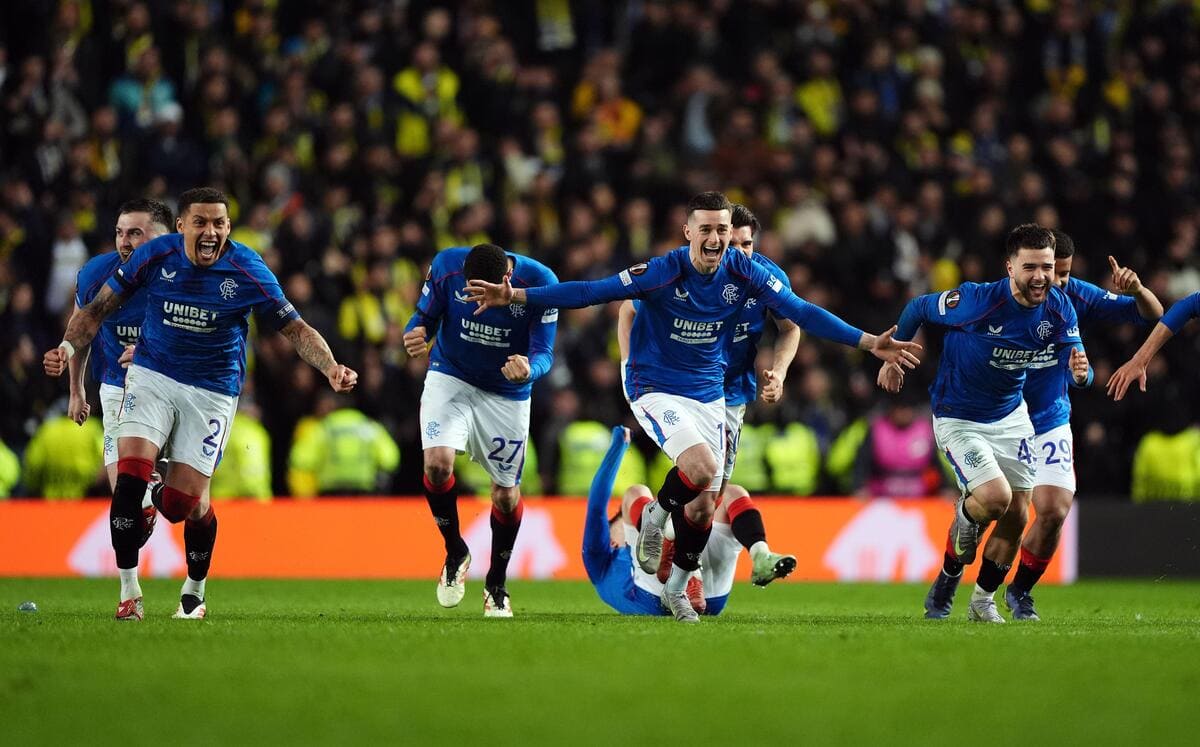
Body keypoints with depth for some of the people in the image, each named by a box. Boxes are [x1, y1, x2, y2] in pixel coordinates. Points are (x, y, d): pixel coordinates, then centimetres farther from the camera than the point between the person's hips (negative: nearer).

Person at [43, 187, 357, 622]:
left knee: (183, 503, -6)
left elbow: (296, 329, -6)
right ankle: (129, 592, -7)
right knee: (130, 475, -20)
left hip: (213, 390, -1)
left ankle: (194, 591, 24)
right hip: (152, 377, 1)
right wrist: (68, 348, -17)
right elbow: (97, 310, -1)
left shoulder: (247, 271, -13)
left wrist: (331, 368, -22)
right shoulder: (154, 256, -10)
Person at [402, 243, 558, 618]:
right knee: (437, 462, -23)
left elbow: (544, 352, -20)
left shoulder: (540, 282, -25)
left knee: (506, 492, 4)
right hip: (450, 378, 0)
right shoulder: (446, 267, -22)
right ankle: (455, 553, 4)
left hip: (507, 393, 0)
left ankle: (496, 585, 28)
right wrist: (416, 334, -32)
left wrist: (529, 370, -44)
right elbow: (425, 317, -7)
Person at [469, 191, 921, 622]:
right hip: (655, 389, -5)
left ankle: (677, 589, 30)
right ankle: (655, 517, 3)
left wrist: (868, 342, -10)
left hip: (709, 396, 5)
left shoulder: (743, 273, -8)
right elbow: (591, 292, -20)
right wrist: (515, 297, -27)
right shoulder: (663, 272, -19)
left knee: (704, 506, 6)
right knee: (701, 466, -29)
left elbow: (801, 312, -4)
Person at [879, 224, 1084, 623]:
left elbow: (1074, 356, -9)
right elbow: (917, 308, -11)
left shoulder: (1058, 308, -13)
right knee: (995, 497, -23)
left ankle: (983, 601, 29)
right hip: (958, 420, -6)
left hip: (1010, 417, 6)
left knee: (1015, 518, 6)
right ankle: (949, 574, 9)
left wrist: (1079, 370, -34)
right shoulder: (976, 301, -28)